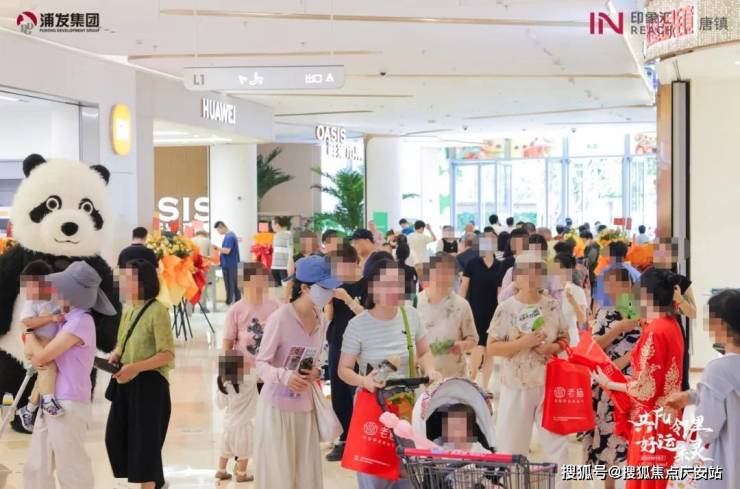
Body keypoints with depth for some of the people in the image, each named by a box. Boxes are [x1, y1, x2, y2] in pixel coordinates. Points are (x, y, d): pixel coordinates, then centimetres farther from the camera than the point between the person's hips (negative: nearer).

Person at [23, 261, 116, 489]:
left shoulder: (81, 322, -15)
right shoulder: (67, 320, 13)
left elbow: (42, 355, -15)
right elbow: (38, 358, 23)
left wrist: (29, 333, 2)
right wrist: (34, 352, 1)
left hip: (68, 406, -9)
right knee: (36, 467, 13)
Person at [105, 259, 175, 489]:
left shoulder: (157, 311, -14)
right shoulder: (128, 309, 10)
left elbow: (167, 354, -18)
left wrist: (136, 367, -26)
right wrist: (114, 357, -1)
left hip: (150, 383, -8)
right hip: (126, 382, 8)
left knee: (144, 441, -4)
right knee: (115, 436, 10)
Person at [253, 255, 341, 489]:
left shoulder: (320, 318, 4)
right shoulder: (280, 318, -17)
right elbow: (261, 363, -12)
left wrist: (316, 372, -5)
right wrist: (284, 376, -31)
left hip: (304, 406, 6)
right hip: (277, 406, -6)